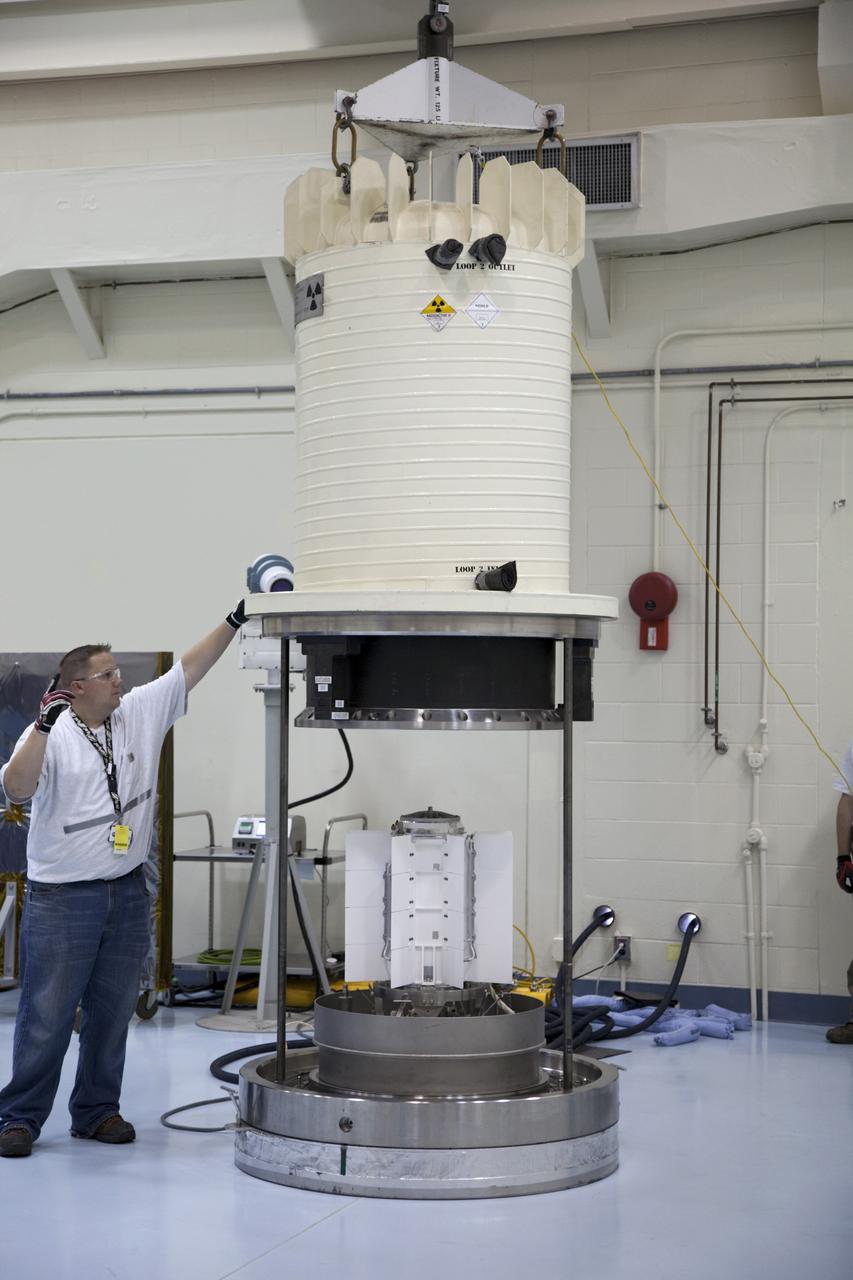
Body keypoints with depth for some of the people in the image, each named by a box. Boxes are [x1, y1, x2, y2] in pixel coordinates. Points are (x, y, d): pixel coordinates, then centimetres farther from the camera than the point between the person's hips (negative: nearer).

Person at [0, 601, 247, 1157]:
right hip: (63, 898, -5)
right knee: (47, 1016, -2)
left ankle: (97, 1110, 24)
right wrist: (45, 723, -32)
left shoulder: (141, 713, 6)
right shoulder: (51, 735, -9)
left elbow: (191, 667, 6)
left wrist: (235, 621, 0)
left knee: (113, 1012, 12)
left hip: (128, 895, 5)